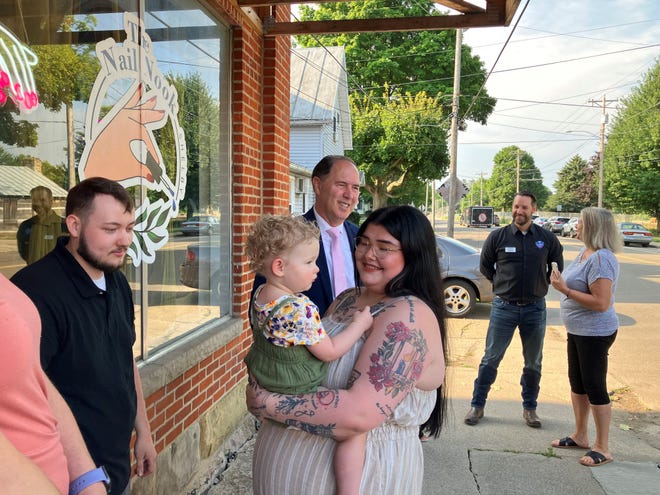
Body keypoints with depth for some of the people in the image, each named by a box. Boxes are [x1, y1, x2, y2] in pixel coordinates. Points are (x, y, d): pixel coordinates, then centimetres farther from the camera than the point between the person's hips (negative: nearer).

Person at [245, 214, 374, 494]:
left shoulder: (259, 295, -3)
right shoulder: (300, 309, -30)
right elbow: (329, 352, -20)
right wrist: (360, 325, -10)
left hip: (264, 383, 9)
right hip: (298, 395, -9)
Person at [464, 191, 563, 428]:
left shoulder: (547, 239, 1)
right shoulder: (497, 236, -3)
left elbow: (558, 268, 15)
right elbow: (485, 266, 10)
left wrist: (541, 285, 10)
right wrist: (503, 284, 7)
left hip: (535, 308, 2)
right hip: (504, 306, -1)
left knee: (533, 362, 12)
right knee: (491, 358, 3)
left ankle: (529, 408, 28)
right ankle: (477, 405, 14)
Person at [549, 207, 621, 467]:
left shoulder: (601, 259, -24)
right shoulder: (585, 252, 7)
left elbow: (601, 303, -29)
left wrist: (565, 290, -24)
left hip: (595, 334, -10)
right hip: (578, 331, 10)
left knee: (595, 387, 1)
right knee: (577, 384, 19)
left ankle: (603, 449, 16)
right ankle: (580, 436, 34)